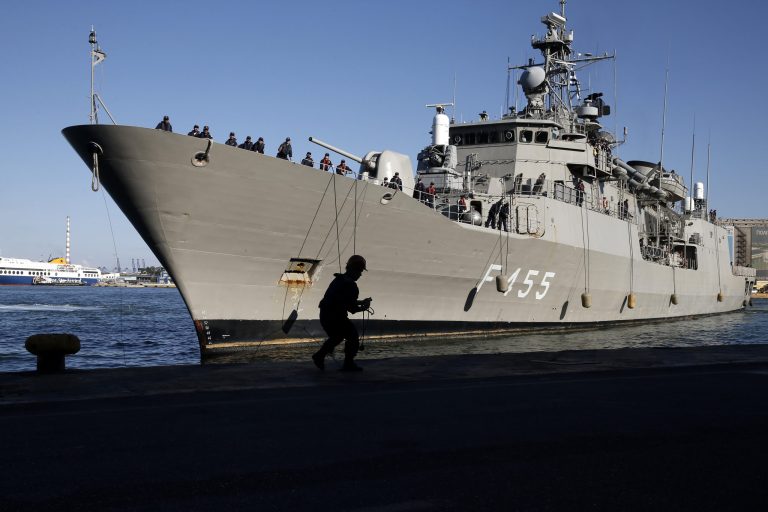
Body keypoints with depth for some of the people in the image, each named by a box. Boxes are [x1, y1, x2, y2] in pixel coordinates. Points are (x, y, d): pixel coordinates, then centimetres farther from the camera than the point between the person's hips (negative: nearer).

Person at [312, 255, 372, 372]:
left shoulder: (338, 280, 13)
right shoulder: (350, 285, -17)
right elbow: (351, 308, -17)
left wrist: (361, 302, 22)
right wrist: (363, 307, 2)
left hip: (324, 315, 9)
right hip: (335, 317, -9)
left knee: (337, 336, 29)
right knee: (353, 336, 5)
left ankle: (319, 356, 26)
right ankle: (348, 364, 9)